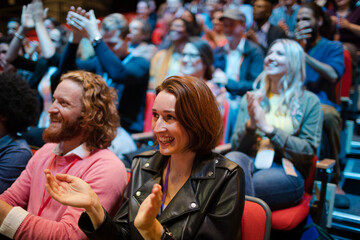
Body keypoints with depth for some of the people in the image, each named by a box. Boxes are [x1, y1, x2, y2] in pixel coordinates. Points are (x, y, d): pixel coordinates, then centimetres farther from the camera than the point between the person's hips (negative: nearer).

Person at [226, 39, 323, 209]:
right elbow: (236, 146, 12)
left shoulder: (309, 101, 8)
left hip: (286, 172, -3)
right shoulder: (251, 98, 17)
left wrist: (268, 128, -10)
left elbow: (308, 151, -1)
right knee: (232, 158, -34)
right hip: (251, 164, 3)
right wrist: (250, 125, -9)